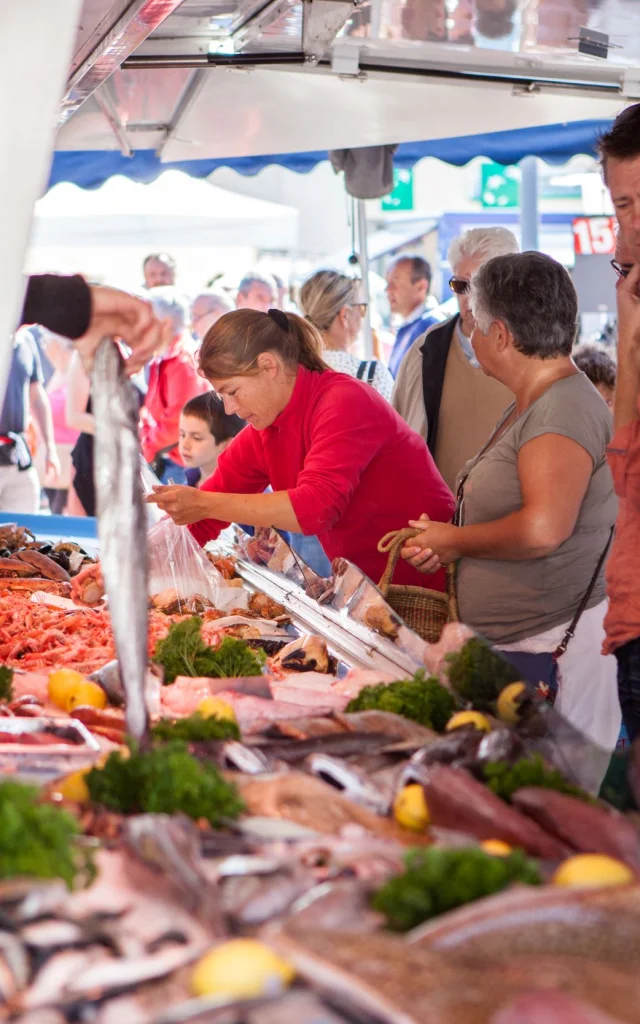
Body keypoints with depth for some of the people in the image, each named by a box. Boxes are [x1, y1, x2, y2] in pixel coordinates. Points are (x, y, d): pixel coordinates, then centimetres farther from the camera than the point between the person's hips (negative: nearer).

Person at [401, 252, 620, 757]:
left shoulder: (564, 411, -16)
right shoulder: (529, 406, 17)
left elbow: (542, 529, -29)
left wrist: (457, 541, -12)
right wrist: (441, 542, 7)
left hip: (551, 651, -10)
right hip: (512, 644, 10)